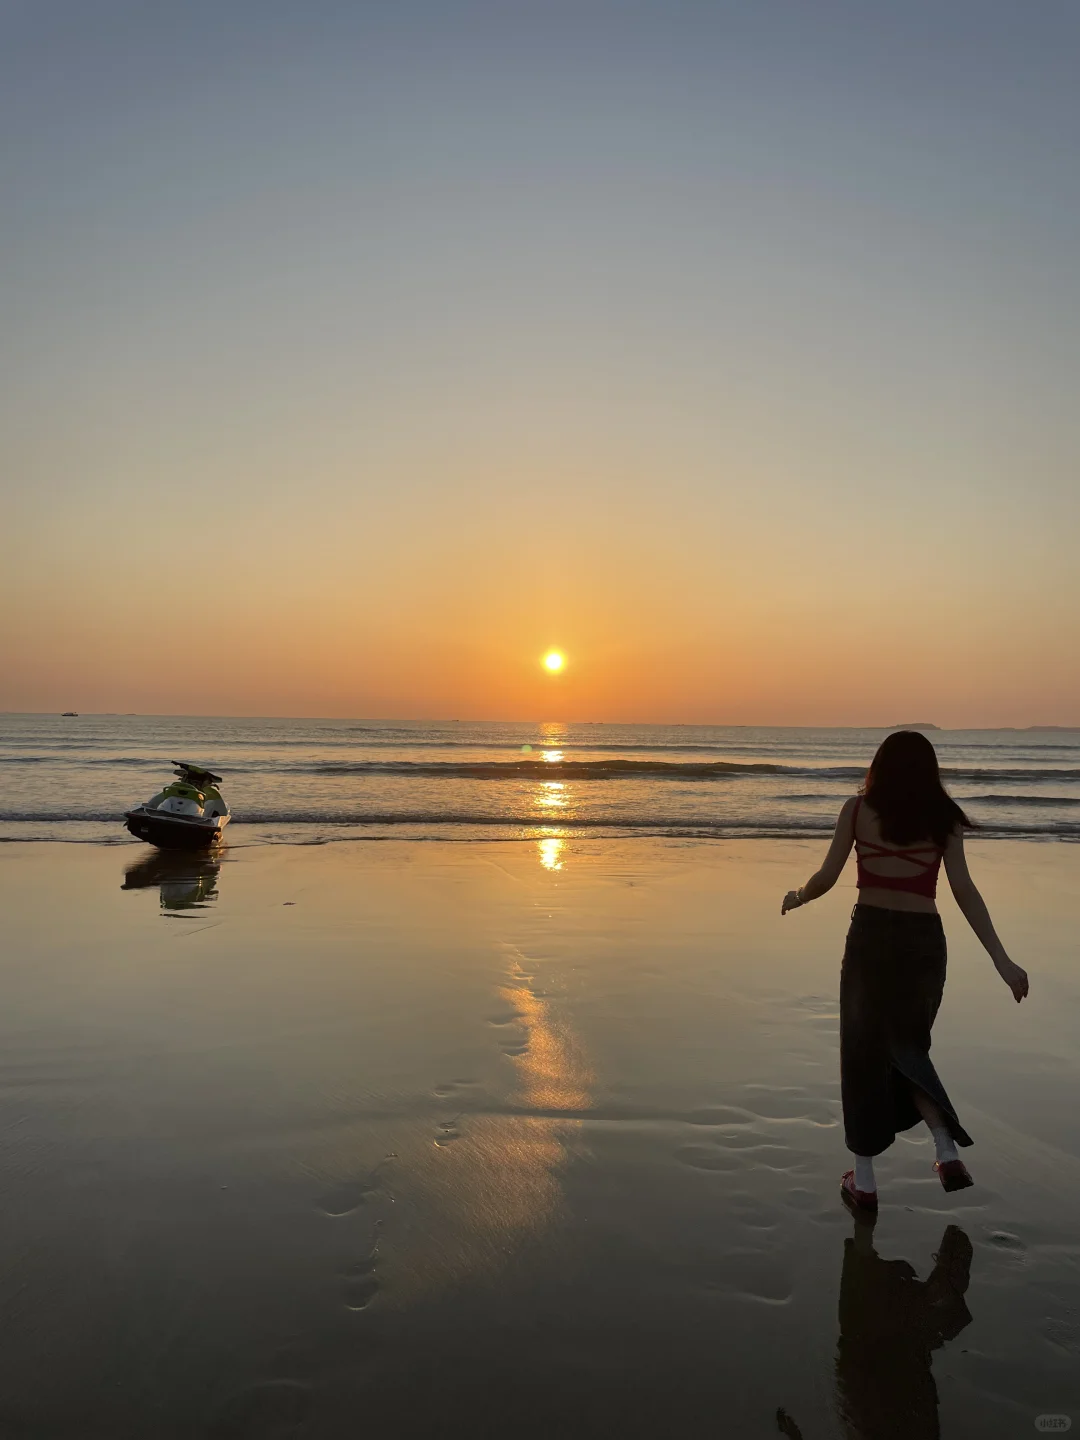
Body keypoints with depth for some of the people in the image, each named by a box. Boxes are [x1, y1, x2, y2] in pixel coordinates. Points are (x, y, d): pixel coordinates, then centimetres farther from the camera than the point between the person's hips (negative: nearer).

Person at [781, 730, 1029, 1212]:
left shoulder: (857, 809, 0)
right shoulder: (943, 817, 3)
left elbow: (827, 876, -4)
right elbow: (964, 890, -6)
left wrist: (796, 897, 16)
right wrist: (1001, 960, -7)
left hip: (870, 936, -2)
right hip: (925, 940, 2)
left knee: (865, 1055, 10)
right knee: (908, 1048, 25)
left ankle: (864, 1182, 17)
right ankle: (948, 1153, 13)